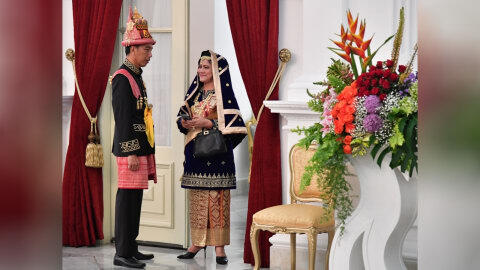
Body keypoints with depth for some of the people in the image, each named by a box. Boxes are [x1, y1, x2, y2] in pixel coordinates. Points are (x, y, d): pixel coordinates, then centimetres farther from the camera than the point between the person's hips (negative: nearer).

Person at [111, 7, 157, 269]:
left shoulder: (135, 76, 17)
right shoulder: (122, 77, -13)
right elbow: (123, 119, -18)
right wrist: (131, 153, -20)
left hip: (140, 147, 10)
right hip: (130, 148, -10)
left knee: (134, 198, 13)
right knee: (127, 198, -6)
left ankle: (130, 248, 21)